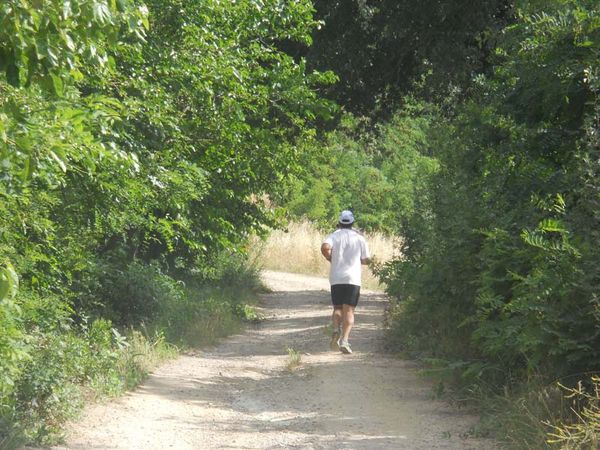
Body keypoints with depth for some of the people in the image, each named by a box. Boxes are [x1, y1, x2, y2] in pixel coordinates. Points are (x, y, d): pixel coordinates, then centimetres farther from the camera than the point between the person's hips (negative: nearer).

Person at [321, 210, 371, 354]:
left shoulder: (334, 235, 5)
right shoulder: (359, 238, 7)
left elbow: (325, 247, -17)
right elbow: (366, 260, 8)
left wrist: (330, 258, 2)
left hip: (336, 278, 1)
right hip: (353, 279, -1)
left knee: (337, 308, 16)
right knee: (349, 311, -3)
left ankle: (336, 330, -11)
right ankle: (344, 340, -17)